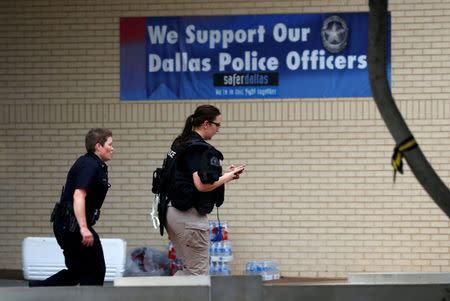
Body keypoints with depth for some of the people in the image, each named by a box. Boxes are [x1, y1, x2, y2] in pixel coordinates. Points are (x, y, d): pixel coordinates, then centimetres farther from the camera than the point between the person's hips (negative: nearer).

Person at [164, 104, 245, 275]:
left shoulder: (179, 143, 13)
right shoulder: (200, 149, -15)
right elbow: (203, 185, -24)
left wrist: (225, 174, 13)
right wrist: (229, 176, -9)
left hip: (171, 211, 9)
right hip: (190, 215, -9)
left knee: (189, 269, 17)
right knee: (199, 272, -1)